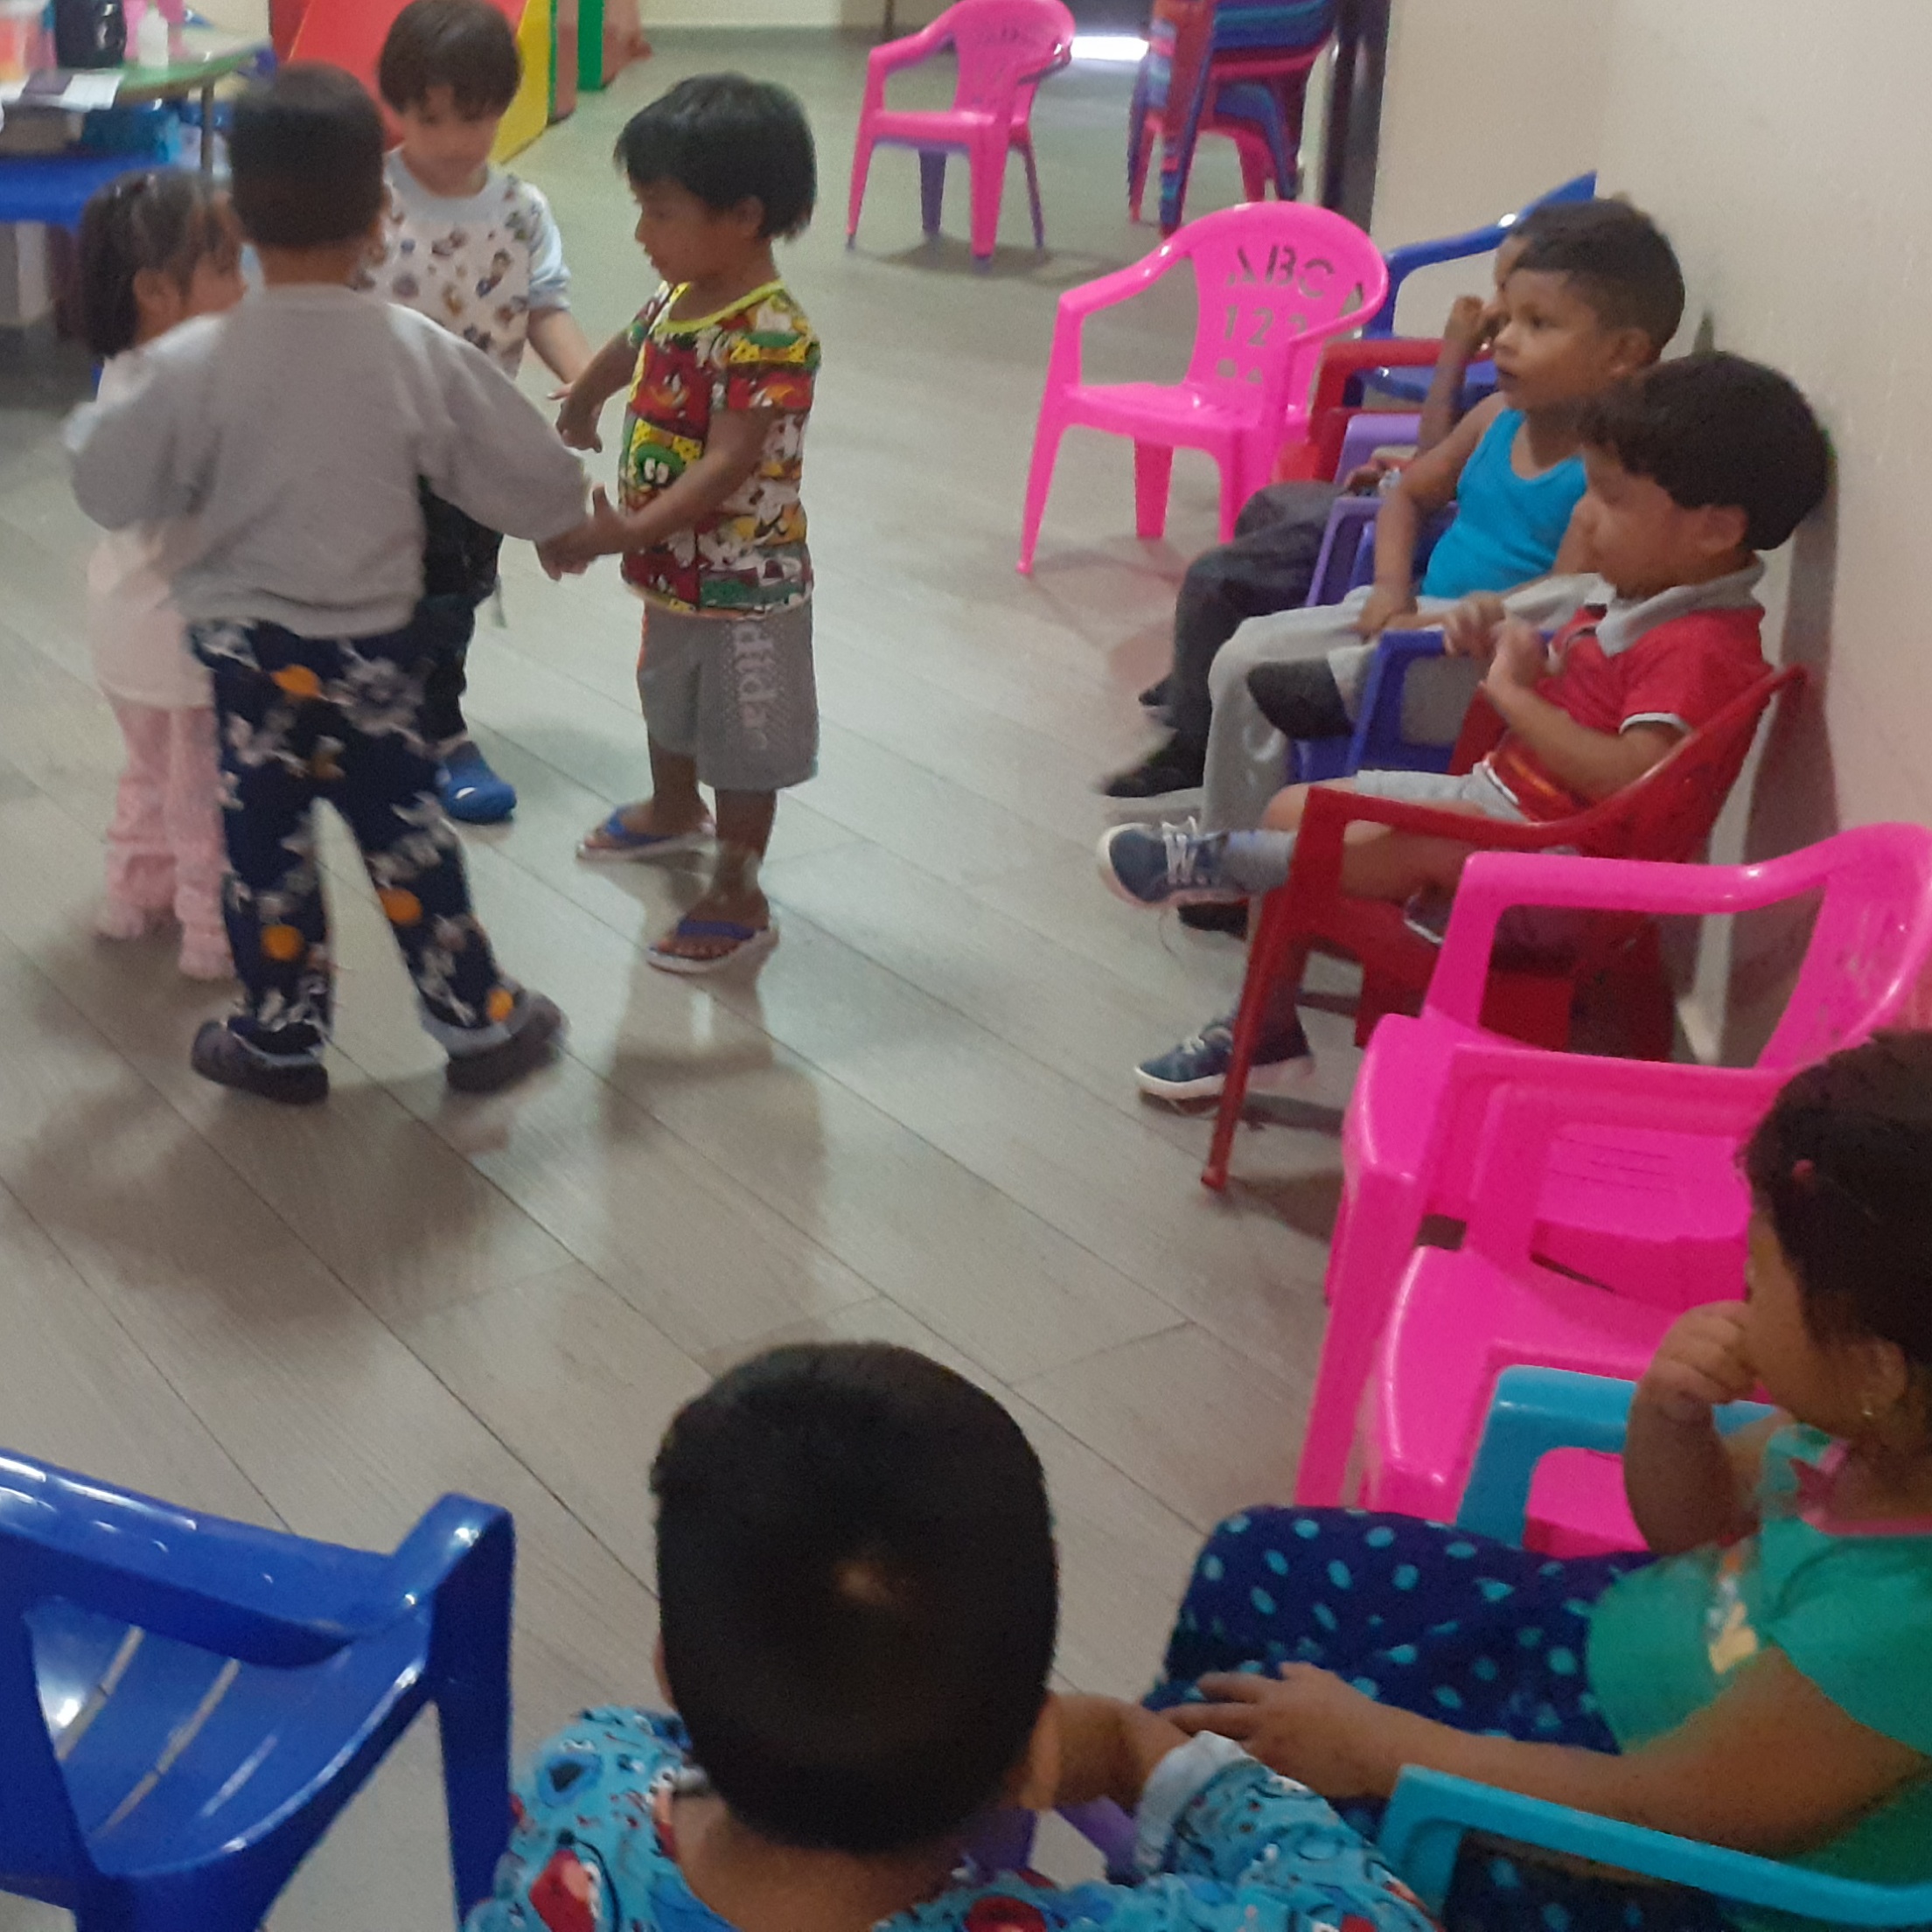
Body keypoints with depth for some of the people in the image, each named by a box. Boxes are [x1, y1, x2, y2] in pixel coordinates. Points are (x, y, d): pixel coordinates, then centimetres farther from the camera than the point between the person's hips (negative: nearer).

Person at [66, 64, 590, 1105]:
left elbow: (109, 492, -2)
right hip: (375, 648, 1)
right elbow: (542, 489, -7)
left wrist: (92, 423, 19)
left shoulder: (192, 361, -16)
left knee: (266, 846, 13)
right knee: (405, 832, 15)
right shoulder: (421, 354, -14)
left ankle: (281, 1041, 27)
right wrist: (567, 511, 17)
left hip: (249, 652, -1)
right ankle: (479, 1022, 25)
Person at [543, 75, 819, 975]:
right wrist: (575, 414, 32)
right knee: (669, 701, 31)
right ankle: (672, 813, 57)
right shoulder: (677, 301, -2)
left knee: (741, 743, 7)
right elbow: (623, 357, 20)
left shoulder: (772, 337, -29)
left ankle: (737, 900, 22)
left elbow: (726, 468, -33)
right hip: (674, 572, 9)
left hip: (744, 586, -9)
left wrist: (627, 532, -35)